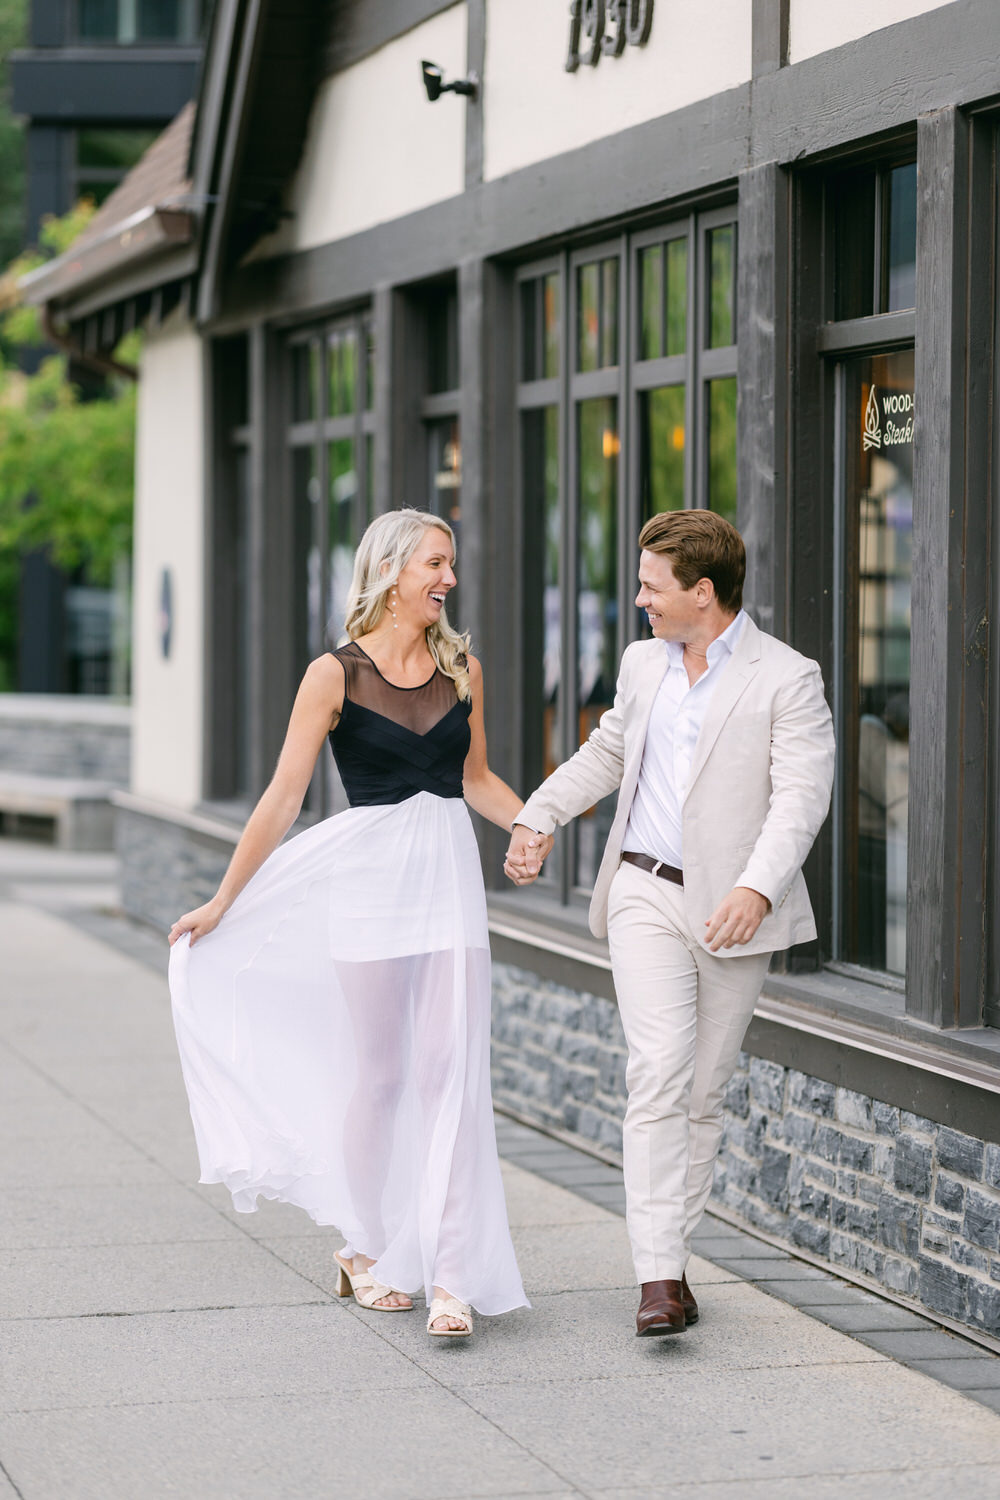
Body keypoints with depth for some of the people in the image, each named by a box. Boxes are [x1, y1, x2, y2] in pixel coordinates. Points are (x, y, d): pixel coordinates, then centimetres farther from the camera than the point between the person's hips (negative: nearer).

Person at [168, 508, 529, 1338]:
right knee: (378, 1072, 5)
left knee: (451, 1071, -6)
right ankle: (367, 1250, 25)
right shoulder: (336, 675, -4)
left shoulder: (463, 668, 7)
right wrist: (221, 903, 0)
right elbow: (284, 796, -2)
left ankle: (451, 1276, -8)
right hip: (369, 875, -3)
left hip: (451, 871, 3)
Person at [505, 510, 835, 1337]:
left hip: (734, 911, -2)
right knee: (659, 1074, -14)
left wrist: (756, 888, -29)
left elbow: (801, 797, -16)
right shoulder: (644, 662, 11)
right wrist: (538, 817, 24)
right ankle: (659, 1275, -19)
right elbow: (607, 750, 29)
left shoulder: (788, 680, -7)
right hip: (647, 895, 2)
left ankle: (672, 1252, 20)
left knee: (704, 1093, 5)